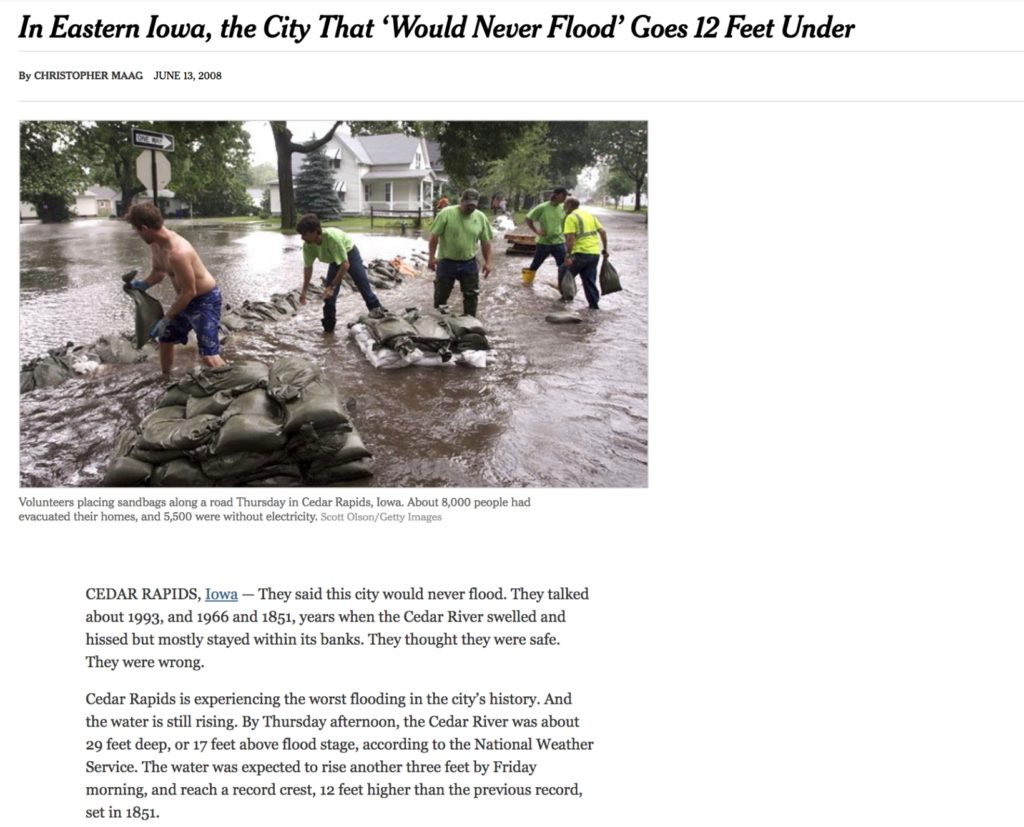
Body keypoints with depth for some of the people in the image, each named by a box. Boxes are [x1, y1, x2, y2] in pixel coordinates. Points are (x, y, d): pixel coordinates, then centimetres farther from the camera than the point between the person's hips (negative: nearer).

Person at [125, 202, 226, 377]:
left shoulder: (177, 252, -34)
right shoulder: (155, 244, -4)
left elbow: (189, 292, -28)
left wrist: (166, 319, -22)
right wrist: (142, 285, -3)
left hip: (205, 300, -10)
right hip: (185, 298, 10)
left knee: (208, 357, -18)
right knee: (165, 339, 22)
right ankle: (165, 380, 43)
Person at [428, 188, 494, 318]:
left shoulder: (481, 217, -3)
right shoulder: (446, 213, -13)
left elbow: (485, 242, 4)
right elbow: (434, 236, -10)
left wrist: (487, 262, 1)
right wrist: (432, 257, -14)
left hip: (469, 263, 2)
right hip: (446, 262, -2)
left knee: (471, 295, 7)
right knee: (441, 294, 10)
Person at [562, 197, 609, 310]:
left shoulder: (571, 217, -5)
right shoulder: (589, 215, 17)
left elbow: (570, 238, -16)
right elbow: (602, 232, 14)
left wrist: (568, 256, -17)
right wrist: (605, 249, 20)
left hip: (581, 252, -7)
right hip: (595, 253, 7)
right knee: (590, 280, 14)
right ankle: (593, 304, 11)